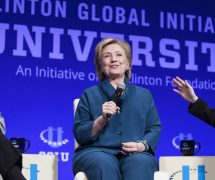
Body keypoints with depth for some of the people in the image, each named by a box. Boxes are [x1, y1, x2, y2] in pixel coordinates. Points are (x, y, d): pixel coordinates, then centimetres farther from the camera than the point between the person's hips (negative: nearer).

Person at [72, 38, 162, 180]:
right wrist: (102, 119, -11)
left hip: (135, 154, 1)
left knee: (140, 164, -36)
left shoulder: (144, 95, 21)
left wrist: (142, 145, -6)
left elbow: (155, 128, 16)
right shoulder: (90, 95, 15)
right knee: (105, 165, -38)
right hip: (97, 151, -1)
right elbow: (80, 135, 7)